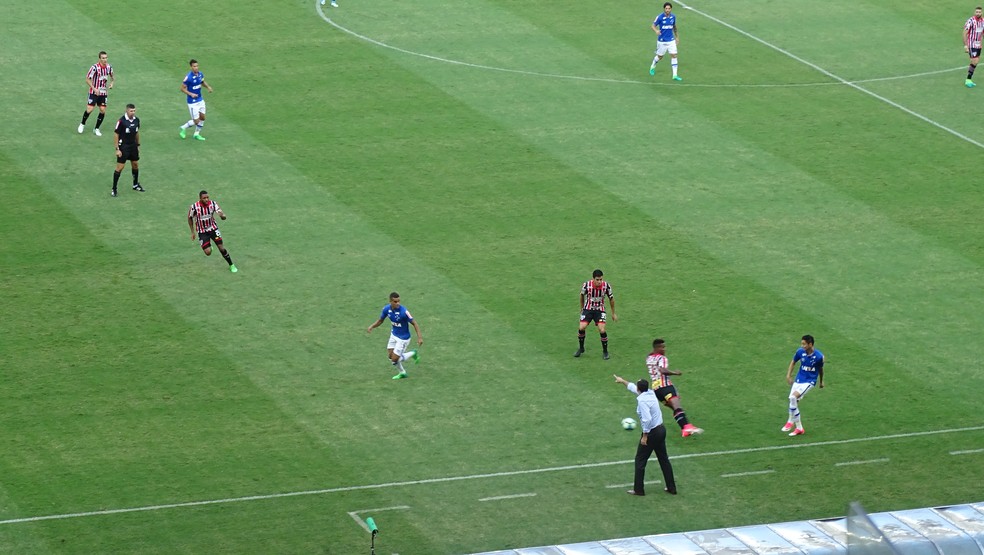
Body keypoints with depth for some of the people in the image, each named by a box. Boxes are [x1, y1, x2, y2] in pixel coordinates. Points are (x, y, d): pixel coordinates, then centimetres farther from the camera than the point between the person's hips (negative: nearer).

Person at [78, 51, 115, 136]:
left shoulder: (109, 67, -2)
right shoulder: (95, 67, -18)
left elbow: (112, 76, 18)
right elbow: (87, 79, -13)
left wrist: (112, 83, -4)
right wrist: (94, 89, -22)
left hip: (103, 92, 4)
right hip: (94, 92, -4)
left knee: (103, 110, -1)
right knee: (89, 109, -10)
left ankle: (96, 129, 13)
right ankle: (82, 124, 17)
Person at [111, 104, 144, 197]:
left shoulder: (136, 120, -1)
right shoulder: (121, 121, -19)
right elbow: (116, 134, -14)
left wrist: (138, 145, 16)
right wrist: (117, 149, -15)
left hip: (133, 145, 6)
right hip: (123, 146, -6)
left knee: (135, 165, 15)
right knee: (120, 167, -6)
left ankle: (136, 185, 34)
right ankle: (114, 189, 2)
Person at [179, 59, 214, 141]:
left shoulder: (200, 74, -2)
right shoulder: (188, 77, -23)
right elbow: (182, 88, -15)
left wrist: (208, 87, -2)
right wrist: (191, 94, -28)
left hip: (200, 100, 7)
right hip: (192, 102, -7)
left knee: (202, 118, 12)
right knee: (196, 121, -3)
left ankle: (197, 134, 29)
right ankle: (183, 128, 21)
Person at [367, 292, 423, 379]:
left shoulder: (403, 311, -30)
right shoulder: (386, 309, -12)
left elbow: (414, 323, -23)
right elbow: (380, 320, 4)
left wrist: (419, 337, -29)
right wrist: (372, 327, -13)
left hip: (403, 338, -6)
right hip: (394, 335, 6)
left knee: (394, 360, -4)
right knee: (390, 356, 13)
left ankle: (413, 354, 21)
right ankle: (402, 373, 37)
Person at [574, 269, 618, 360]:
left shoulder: (606, 286, -18)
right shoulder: (587, 285, -19)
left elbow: (611, 298, 0)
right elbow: (582, 295, 3)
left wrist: (613, 313, 7)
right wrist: (582, 308, 16)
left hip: (600, 310, -1)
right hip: (588, 309, 1)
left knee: (602, 330, -17)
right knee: (581, 328, -14)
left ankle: (605, 351, 4)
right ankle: (581, 349, 11)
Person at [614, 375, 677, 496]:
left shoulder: (642, 400, -20)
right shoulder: (650, 393, 5)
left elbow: (647, 419, -29)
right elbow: (633, 387, 26)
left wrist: (645, 436, -21)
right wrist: (622, 381, 38)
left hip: (651, 432, -8)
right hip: (661, 430, 8)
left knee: (640, 460, 5)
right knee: (664, 459, 15)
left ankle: (638, 489, 9)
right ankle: (671, 487, 20)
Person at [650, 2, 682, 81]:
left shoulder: (673, 17, -1)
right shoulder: (660, 17, -14)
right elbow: (653, 26, -7)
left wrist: (677, 37, 20)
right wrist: (656, 30, -30)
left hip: (671, 40, 3)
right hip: (662, 41, -3)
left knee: (674, 56, -6)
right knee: (660, 56, 11)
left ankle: (675, 75, -4)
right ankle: (652, 67, 41)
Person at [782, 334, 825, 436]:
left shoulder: (819, 356, -16)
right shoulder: (800, 352, -8)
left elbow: (820, 369, 3)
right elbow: (793, 362, 11)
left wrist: (821, 382, 17)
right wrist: (788, 375, 6)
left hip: (809, 381, -5)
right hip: (798, 380, 5)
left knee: (793, 397, -25)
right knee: (794, 403, 3)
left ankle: (791, 421, -8)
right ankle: (799, 428, 19)